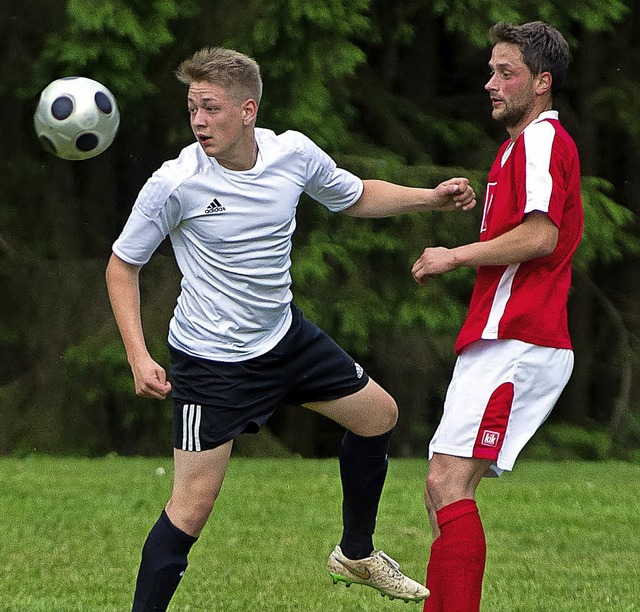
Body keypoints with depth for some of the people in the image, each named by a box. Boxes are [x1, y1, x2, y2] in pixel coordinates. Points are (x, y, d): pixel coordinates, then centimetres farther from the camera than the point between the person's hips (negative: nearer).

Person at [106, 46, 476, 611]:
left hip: (285, 333, 6)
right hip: (211, 360, -6)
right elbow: (123, 265, -10)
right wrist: (139, 357, -19)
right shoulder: (175, 184, -23)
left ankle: (356, 554, 38)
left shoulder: (293, 153, -10)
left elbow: (356, 197, 12)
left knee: (378, 416, 18)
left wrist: (432, 198, -1)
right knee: (193, 504, -13)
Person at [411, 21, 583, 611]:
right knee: (443, 493, 8)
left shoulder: (543, 140, -8)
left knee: (448, 484, -17)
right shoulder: (521, 146, 24)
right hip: (497, 346, 11)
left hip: (516, 345, -11)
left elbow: (541, 234, -21)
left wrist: (456, 256, -11)